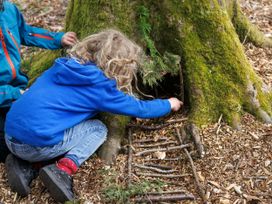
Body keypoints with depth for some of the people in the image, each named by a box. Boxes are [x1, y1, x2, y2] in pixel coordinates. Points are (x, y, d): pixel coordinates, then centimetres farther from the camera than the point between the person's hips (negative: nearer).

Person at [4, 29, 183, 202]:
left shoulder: (65, 66, 15)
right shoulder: (97, 84, -4)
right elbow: (140, 109, 7)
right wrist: (168, 104, 24)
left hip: (12, 136, 7)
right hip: (36, 144, -7)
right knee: (98, 129, 10)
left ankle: (22, 165, 12)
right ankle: (63, 169, -9)